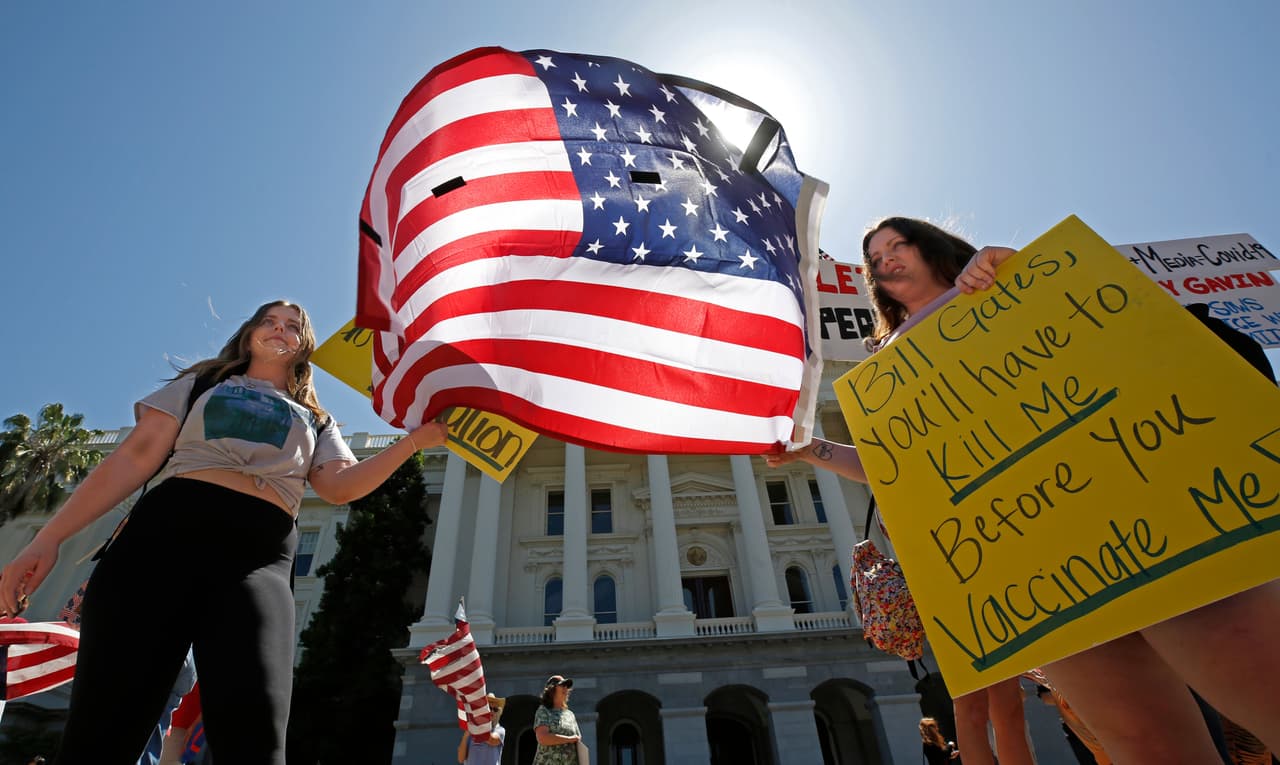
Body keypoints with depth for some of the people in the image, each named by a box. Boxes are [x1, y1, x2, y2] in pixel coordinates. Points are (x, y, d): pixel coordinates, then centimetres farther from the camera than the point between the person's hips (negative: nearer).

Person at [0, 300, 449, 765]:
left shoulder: (316, 421, 25)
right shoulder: (202, 381, 26)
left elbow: (341, 486, 8)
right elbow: (137, 456, 14)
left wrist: (416, 440, -1)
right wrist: (49, 537, 4)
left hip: (258, 554, 0)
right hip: (166, 527, 1)